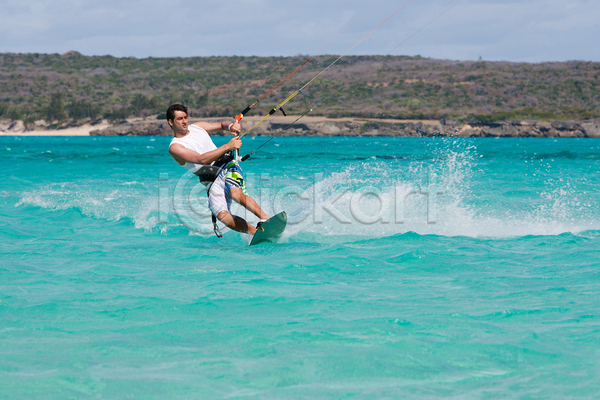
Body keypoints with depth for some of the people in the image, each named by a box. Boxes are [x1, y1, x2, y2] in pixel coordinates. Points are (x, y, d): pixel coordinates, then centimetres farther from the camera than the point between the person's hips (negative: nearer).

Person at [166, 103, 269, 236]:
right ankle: (257, 233, -20)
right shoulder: (174, 147, -4)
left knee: (236, 194, -30)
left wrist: (231, 126, 2)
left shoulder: (196, 127, 14)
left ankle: (267, 219, -31)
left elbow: (222, 124, 28)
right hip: (212, 179, -2)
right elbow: (201, 159, -18)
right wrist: (228, 146, -24)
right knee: (222, 215, -25)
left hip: (227, 165, 2)